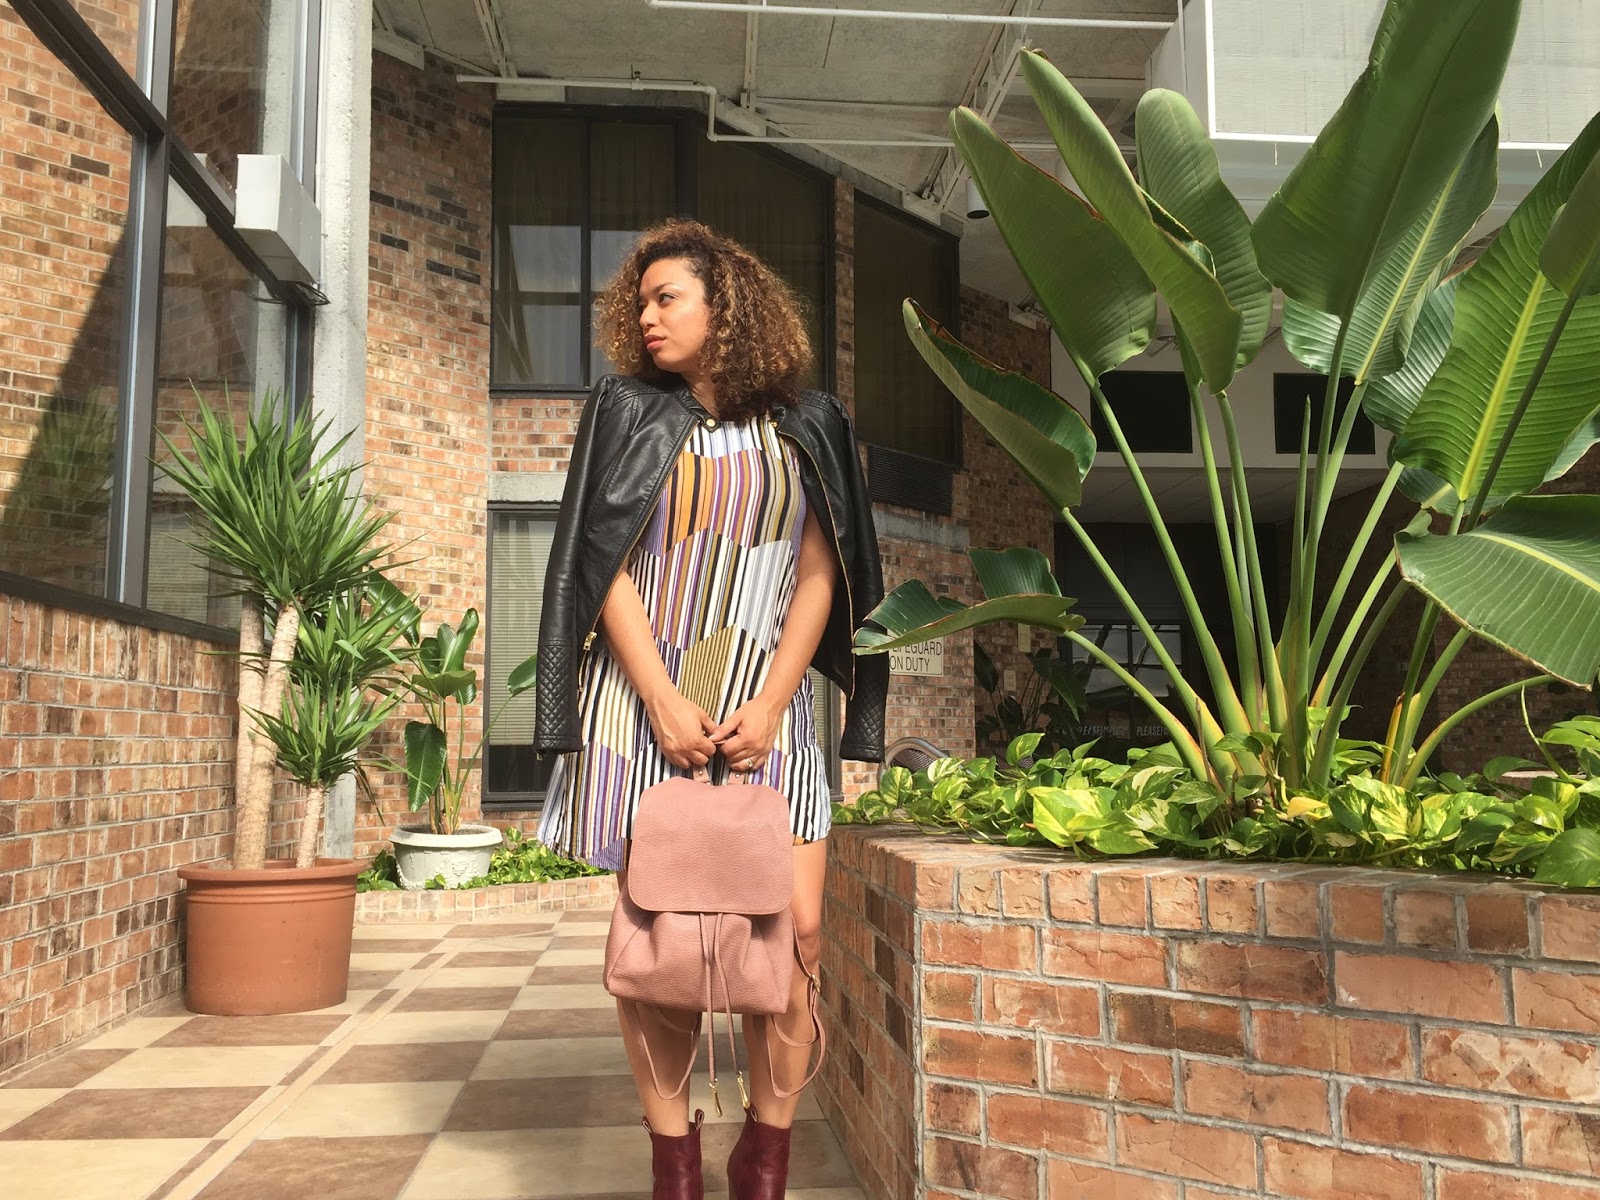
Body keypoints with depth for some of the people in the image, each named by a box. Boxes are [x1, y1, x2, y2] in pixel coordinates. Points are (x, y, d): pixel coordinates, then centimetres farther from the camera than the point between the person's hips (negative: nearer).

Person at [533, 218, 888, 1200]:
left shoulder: (807, 426, 10)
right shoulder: (628, 411, 9)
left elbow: (819, 575, 5)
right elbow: (606, 568, 2)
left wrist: (768, 704, -7)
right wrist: (665, 701, -9)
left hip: (764, 703, 1)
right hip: (646, 696, 0)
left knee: (793, 933, -6)